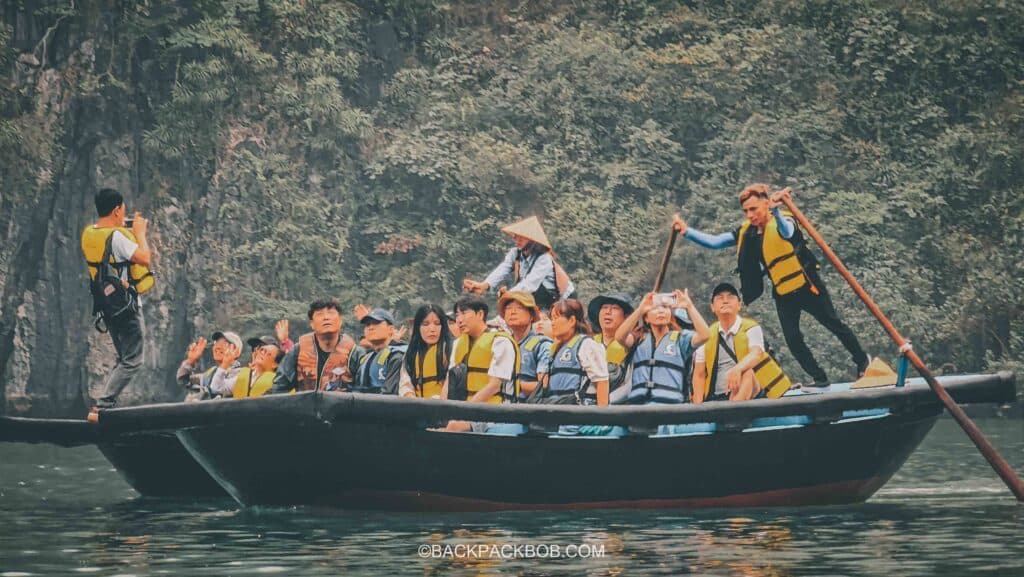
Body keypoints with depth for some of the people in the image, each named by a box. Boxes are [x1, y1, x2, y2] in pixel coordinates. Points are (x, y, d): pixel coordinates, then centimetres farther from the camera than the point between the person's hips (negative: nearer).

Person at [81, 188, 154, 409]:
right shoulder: (116, 236, -20)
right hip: (126, 305, -9)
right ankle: (103, 403, -14)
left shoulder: (88, 234, 6)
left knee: (123, 359, 19)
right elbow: (145, 258, -23)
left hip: (105, 304, 9)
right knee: (132, 362, -4)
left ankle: (107, 402, 11)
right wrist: (139, 232, -9)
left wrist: (132, 232, 15)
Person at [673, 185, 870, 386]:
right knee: (793, 340, 1)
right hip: (783, 295, 5)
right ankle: (820, 379, 13)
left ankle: (863, 362, 24)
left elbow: (787, 232, -43)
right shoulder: (746, 233, -1)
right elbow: (714, 242, -1)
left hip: (807, 286, -5)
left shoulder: (784, 221, -19)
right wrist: (687, 231, -15)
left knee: (834, 324, 5)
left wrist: (775, 211, -63)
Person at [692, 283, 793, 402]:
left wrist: (736, 369, -45)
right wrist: (698, 407, -7)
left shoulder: (751, 328, -1)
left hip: (749, 395, -4)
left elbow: (756, 353, -22)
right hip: (715, 399, 4)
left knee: (746, 372, -34)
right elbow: (699, 374, 9)